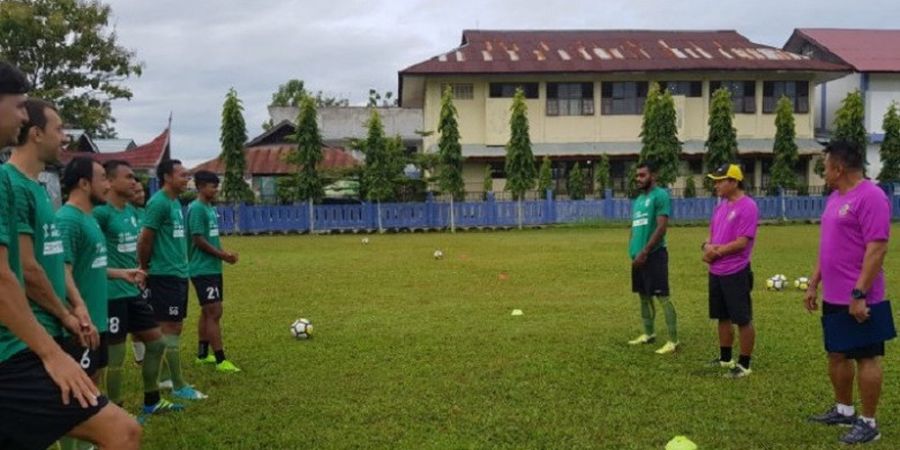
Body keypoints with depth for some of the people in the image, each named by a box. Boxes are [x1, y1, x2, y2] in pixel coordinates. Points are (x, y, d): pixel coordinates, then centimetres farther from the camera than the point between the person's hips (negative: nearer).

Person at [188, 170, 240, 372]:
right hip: (203, 270, -10)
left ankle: (203, 354, 24)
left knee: (208, 312, 14)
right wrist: (222, 255, -13)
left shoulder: (210, 208, 14)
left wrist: (224, 253, 4)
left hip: (213, 268, 10)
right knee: (214, 313, -9)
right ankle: (220, 360, -7)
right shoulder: (196, 208, -15)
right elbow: (199, 240, -19)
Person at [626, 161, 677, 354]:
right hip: (639, 255, 9)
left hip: (654, 254, -9)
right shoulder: (638, 199, 17)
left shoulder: (660, 195, -10)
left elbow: (662, 227, -17)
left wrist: (645, 251, -18)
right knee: (644, 296, 15)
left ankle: (673, 340, -5)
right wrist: (634, 250, 11)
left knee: (662, 296, -8)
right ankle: (648, 334, 26)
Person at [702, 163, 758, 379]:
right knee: (723, 317, 17)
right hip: (716, 272, 9)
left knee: (743, 320, 1)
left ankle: (744, 365, 9)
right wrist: (707, 246, -3)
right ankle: (725, 359, 29)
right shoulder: (721, 206, 13)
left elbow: (742, 242, -19)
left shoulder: (747, 206, -14)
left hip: (736, 273, -9)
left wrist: (716, 251, -11)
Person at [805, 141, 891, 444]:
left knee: (866, 358, 2)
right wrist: (814, 284, 18)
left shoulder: (870, 196, -17)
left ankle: (869, 423, 12)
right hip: (834, 297, 9)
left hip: (858, 299, -9)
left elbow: (877, 249, -22)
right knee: (837, 355, 17)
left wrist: (859, 294, -24)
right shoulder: (835, 198, 13)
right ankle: (844, 410, 31)